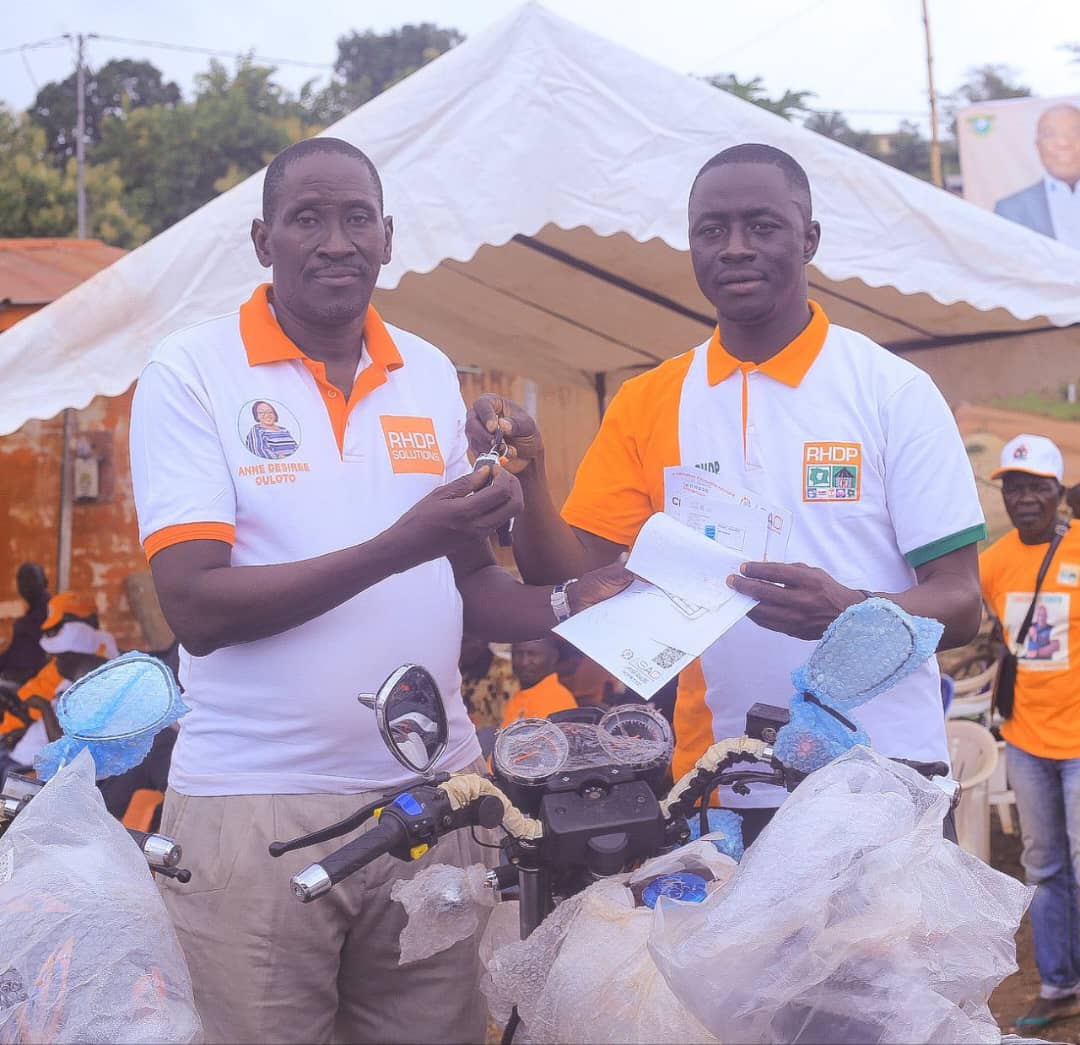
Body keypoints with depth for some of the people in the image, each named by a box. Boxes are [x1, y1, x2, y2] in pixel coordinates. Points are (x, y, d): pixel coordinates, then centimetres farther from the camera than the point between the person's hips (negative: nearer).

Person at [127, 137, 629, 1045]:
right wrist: (399, 546, -21)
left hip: (433, 790, 4)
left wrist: (571, 605, -3)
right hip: (255, 804, -4)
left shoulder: (431, 376, 9)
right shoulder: (191, 372, -5)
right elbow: (196, 608, -14)